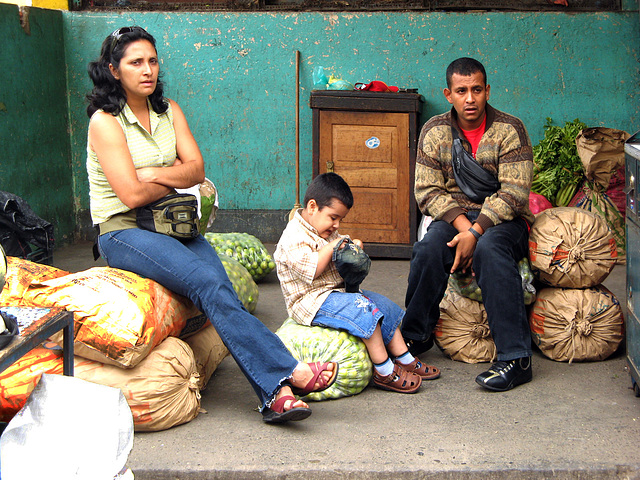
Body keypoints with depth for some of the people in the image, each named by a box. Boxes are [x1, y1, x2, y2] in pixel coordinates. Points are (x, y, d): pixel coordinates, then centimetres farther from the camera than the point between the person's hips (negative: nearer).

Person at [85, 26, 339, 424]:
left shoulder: (168, 111, 12)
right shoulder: (105, 122, -7)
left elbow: (197, 170, 3)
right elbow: (132, 194, -15)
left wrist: (156, 174, -13)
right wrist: (177, 176, 0)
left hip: (170, 223, 5)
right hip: (123, 232, -5)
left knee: (221, 287, -22)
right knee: (208, 283, -28)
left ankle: (275, 393, -32)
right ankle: (288, 371, -30)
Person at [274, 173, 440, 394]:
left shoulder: (329, 233, 16)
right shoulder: (294, 237, -16)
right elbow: (311, 270, -27)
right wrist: (331, 246, -20)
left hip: (338, 291, 11)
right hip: (312, 301, -11)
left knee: (385, 306, 7)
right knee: (365, 309, -28)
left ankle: (405, 360, 13)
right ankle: (385, 372, -23)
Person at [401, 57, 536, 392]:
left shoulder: (510, 130, -5)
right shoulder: (434, 132, 4)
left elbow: (513, 192, -14)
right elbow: (427, 191, -2)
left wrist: (475, 232, -24)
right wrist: (461, 223, -18)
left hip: (503, 220, -2)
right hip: (453, 217, 2)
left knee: (490, 248, -36)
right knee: (430, 248, -30)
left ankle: (516, 357, -34)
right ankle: (415, 336, -8)